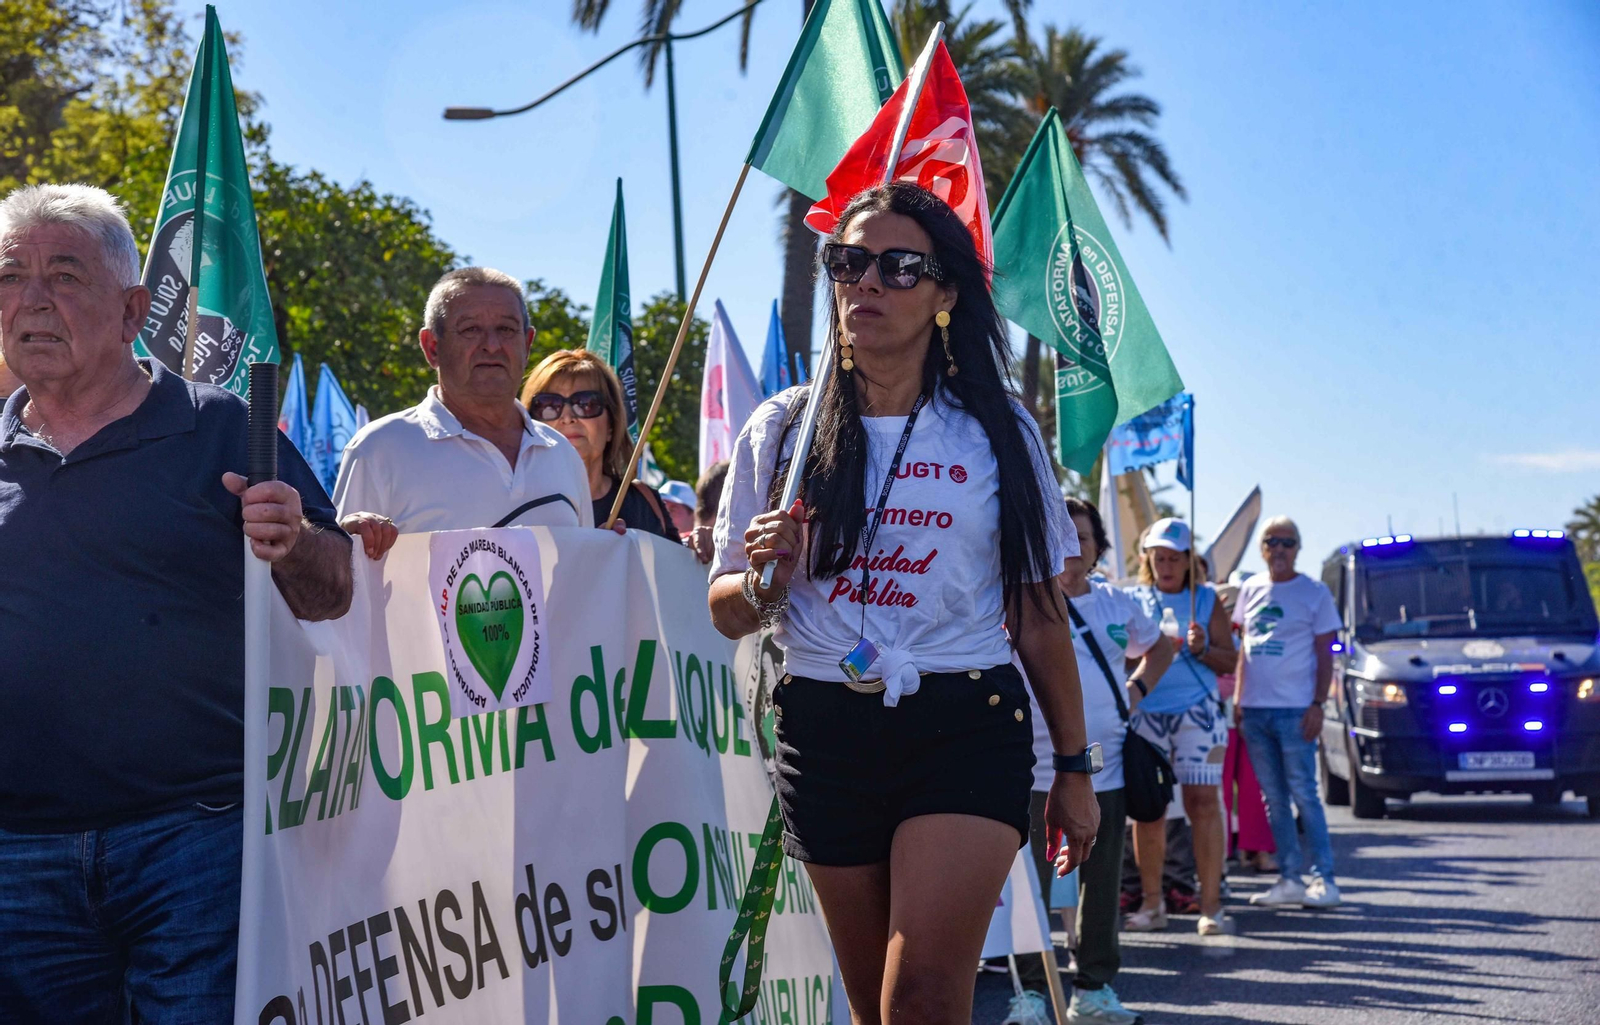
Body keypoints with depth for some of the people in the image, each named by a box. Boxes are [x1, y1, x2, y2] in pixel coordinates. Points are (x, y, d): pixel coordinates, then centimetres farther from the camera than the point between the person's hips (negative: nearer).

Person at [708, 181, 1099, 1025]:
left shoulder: (997, 433, 4)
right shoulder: (782, 431, 6)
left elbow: (1039, 615, 8)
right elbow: (726, 615, 9)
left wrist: (1073, 767, 9)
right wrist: (765, 581, -14)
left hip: (965, 731, -2)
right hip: (827, 732, 2)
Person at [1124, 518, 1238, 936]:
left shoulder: (1206, 600, 9)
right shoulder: (1133, 600, 12)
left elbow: (1230, 661, 8)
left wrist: (1202, 649, -12)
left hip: (1197, 710, -1)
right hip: (1145, 711, 1)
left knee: (1203, 802, -8)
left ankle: (1211, 905, -6)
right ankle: (1152, 904, 9)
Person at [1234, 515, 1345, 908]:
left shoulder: (1315, 593, 0)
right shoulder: (1251, 589, 13)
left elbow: (1325, 655, -1)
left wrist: (1317, 705, -11)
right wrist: (1238, 699, 10)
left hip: (1294, 709, -5)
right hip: (1255, 710, 5)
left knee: (1303, 795, -7)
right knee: (1274, 799, 6)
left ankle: (1324, 879, -3)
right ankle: (1290, 878, 11)